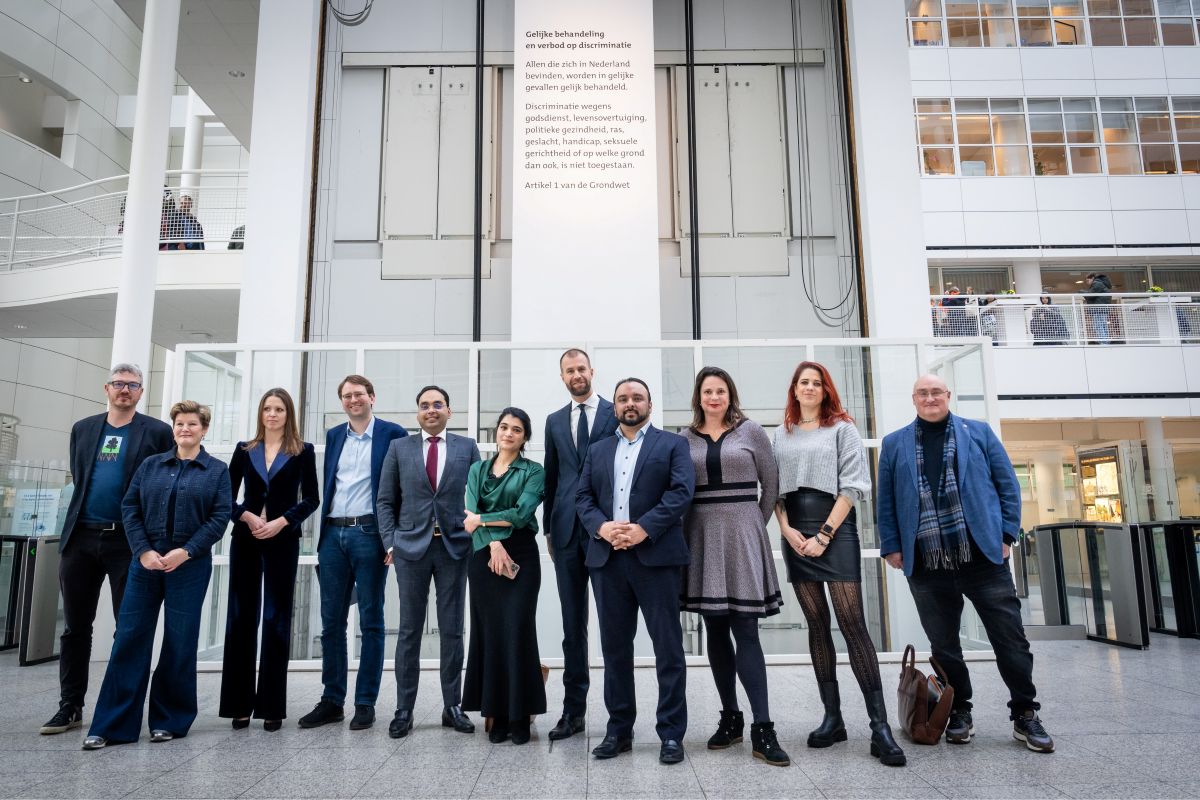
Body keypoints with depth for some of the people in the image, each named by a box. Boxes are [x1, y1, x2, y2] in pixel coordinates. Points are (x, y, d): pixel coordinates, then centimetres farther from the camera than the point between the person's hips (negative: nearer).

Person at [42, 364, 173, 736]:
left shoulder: (157, 431, -1)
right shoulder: (82, 428, 12)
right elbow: (78, 479, 18)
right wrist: (84, 514, 11)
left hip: (129, 540, -4)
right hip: (81, 538, 4)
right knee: (76, 627, 10)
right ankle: (70, 707, 21)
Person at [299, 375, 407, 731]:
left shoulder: (393, 434, -2)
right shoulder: (333, 435, 14)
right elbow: (328, 485, 17)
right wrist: (324, 532, 11)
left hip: (369, 534, -5)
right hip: (333, 535, 5)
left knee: (370, 622, 4)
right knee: (331, 621, 10)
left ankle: (366, 703, 13)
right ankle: (331, 701, 20)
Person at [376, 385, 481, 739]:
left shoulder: (467, 447, 6)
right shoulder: (399, 448, 7)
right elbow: (386, 501, 7)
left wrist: (478, 538, -2)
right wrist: (390, 543, -2)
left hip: (454, 547, 0)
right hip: (411, 547, 0)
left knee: (452, 631, 7)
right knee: (409, 631, 6)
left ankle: (453, 707, 17)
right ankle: (404, 710, 16)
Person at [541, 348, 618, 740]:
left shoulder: (617, 414, 2)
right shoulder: (555, 421, 15)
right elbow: (551, 476, 16)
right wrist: (549, 528, 12)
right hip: (567, 531, 4)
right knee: (572, 623, 9)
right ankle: (573, 709, 19)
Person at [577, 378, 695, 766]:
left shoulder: (672, 444, 6)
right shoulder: (597, 450, 18)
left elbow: (681, 492, -7)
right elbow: (583, 496, 10)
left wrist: (643, 528, -17)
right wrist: (601, 526, -10)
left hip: (656, 555, -3)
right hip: (607, 558, 4)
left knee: (668, 647, 1)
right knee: (615, 647, 10)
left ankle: (671, 733, 11)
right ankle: (619, 729, 21)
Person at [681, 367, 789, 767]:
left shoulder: (751, 431, 2)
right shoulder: (685, 438, 7)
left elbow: (771, 482, 6)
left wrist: (755, 523, 7)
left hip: (741, 537, -2)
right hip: (702, 539, 2)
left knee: (745, 632, -6)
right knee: (716, 633, 8)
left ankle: (762, 730, -2)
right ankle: (730, 718, 20)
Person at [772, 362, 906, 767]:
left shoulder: (842, 428, 3)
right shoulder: (782, 434, 14)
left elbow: (851, 486, -4)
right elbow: (775, 486, 11)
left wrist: (824, 534, -11)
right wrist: (786, 528, -5)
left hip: (835, 528, -4)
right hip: (795, 532, 4)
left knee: (852, 623, -9)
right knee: (817, 624, 6)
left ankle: (879, 724, -6)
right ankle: (832, 717, 13)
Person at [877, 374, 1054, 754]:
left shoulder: (978, 432, 9)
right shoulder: (894, 444, 10)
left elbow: (1008, 485, 6)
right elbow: (885, 502, 9)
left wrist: (1006, 534, -2)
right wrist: (891, 547, 2)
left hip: (983, 555, -1)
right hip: (926, 565, 1)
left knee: (1010, 638, 4)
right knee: (944, 645, 9)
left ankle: (1025, 715, 19)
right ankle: (959, 714, 24)